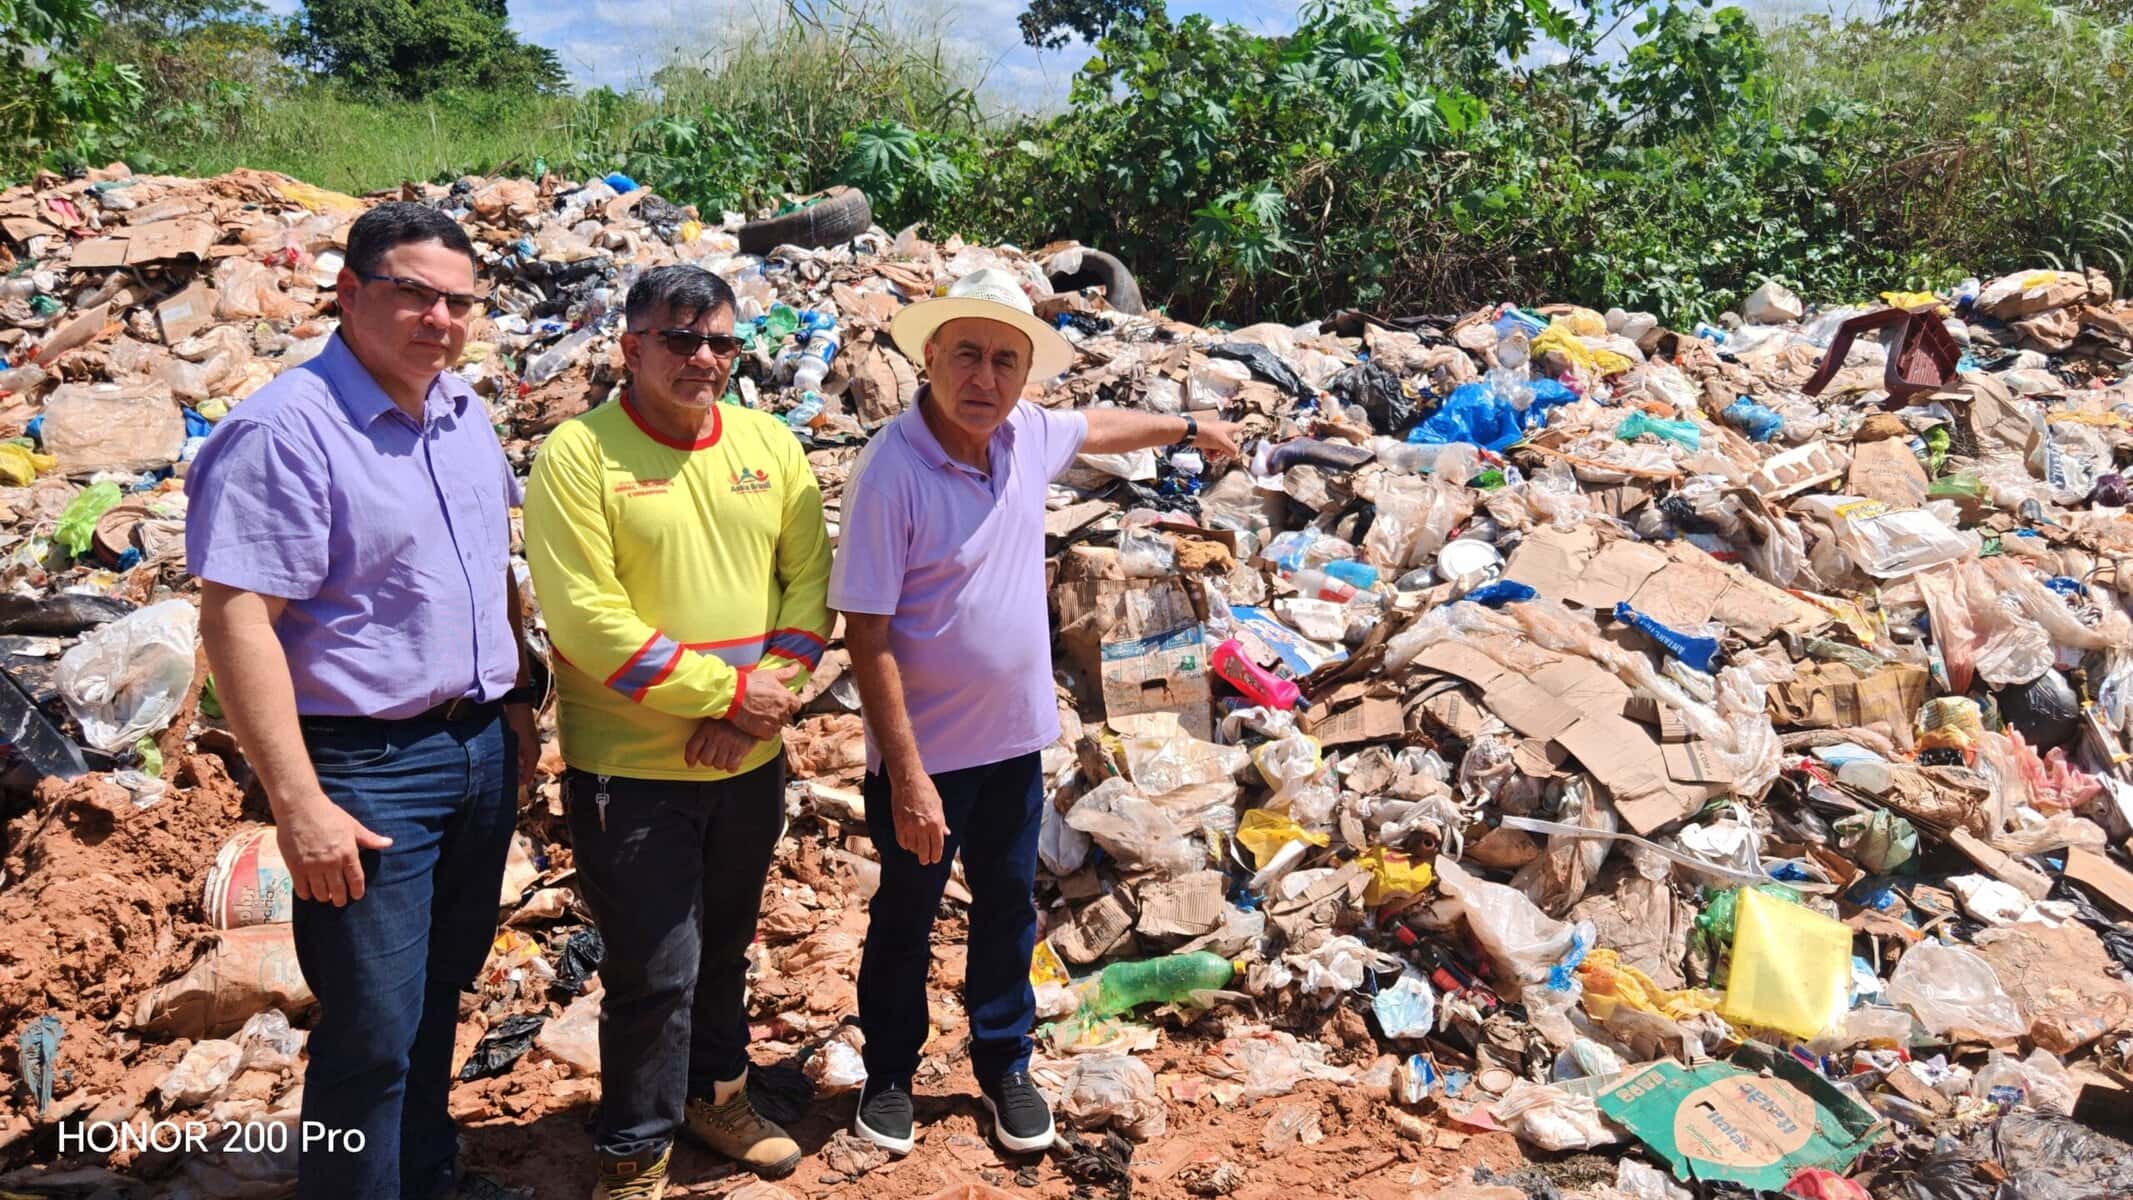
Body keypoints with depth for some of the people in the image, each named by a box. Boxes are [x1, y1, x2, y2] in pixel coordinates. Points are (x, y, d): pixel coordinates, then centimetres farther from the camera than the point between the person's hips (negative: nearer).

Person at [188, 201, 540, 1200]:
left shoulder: (465, 414, 7)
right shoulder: (285, 430, -16)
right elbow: (236, 621, -20)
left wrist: (515, 702, 16)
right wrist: (299, 805, -22)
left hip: (480, 748, 7)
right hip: (366, 768, -7)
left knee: (439, 994, 20)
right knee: (373, 1034, 1)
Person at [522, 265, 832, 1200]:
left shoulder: (769, 444, 4)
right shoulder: (578, 453, -12)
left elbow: (809, 575, 3)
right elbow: (587, 618, -18)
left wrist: (773, 687, -12)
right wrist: (728, 691, -17)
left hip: (750, 762, 5)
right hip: (629, 768, -5)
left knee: (725, 946, 21)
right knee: (656, 971, 1)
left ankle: (715, 1091, 43)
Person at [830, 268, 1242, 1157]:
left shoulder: (1026, 434, -5)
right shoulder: (891, 473, -23)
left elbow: (1099, 427, 21)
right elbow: (867, 638, -22)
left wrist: (1188, 428, 34)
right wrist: (907, 774, -23)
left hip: (1015, 739, 6)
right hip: (926, 750, -5)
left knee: (1008, 910, 19)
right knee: (905, 918, 15)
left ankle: (1003, 1065, 39)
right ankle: (889, 1074, 36)